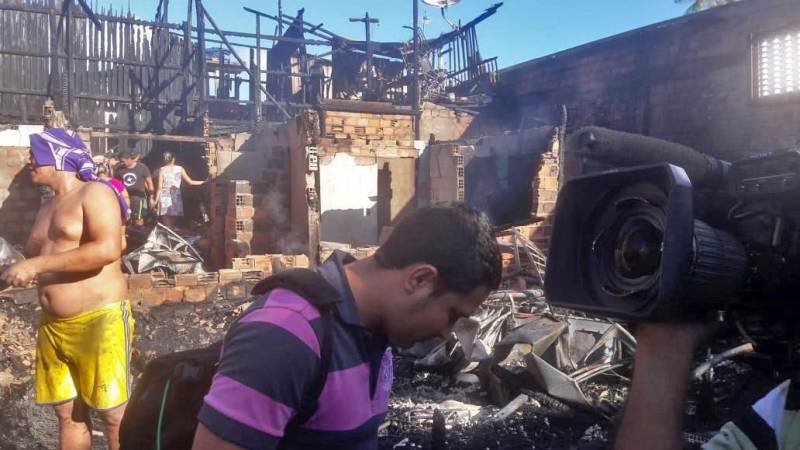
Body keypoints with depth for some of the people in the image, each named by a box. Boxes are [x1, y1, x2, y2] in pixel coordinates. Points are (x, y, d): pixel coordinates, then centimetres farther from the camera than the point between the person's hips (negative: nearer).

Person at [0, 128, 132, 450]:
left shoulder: (95, 193, -8)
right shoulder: (48, 207, 17)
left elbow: (107, 249, -24)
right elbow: (34, 257, 27)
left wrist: (37, 265, -22)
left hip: (98, 321, -8)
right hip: (53, 325, 8)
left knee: (113, 411, 1)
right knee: (67, 412, 13)